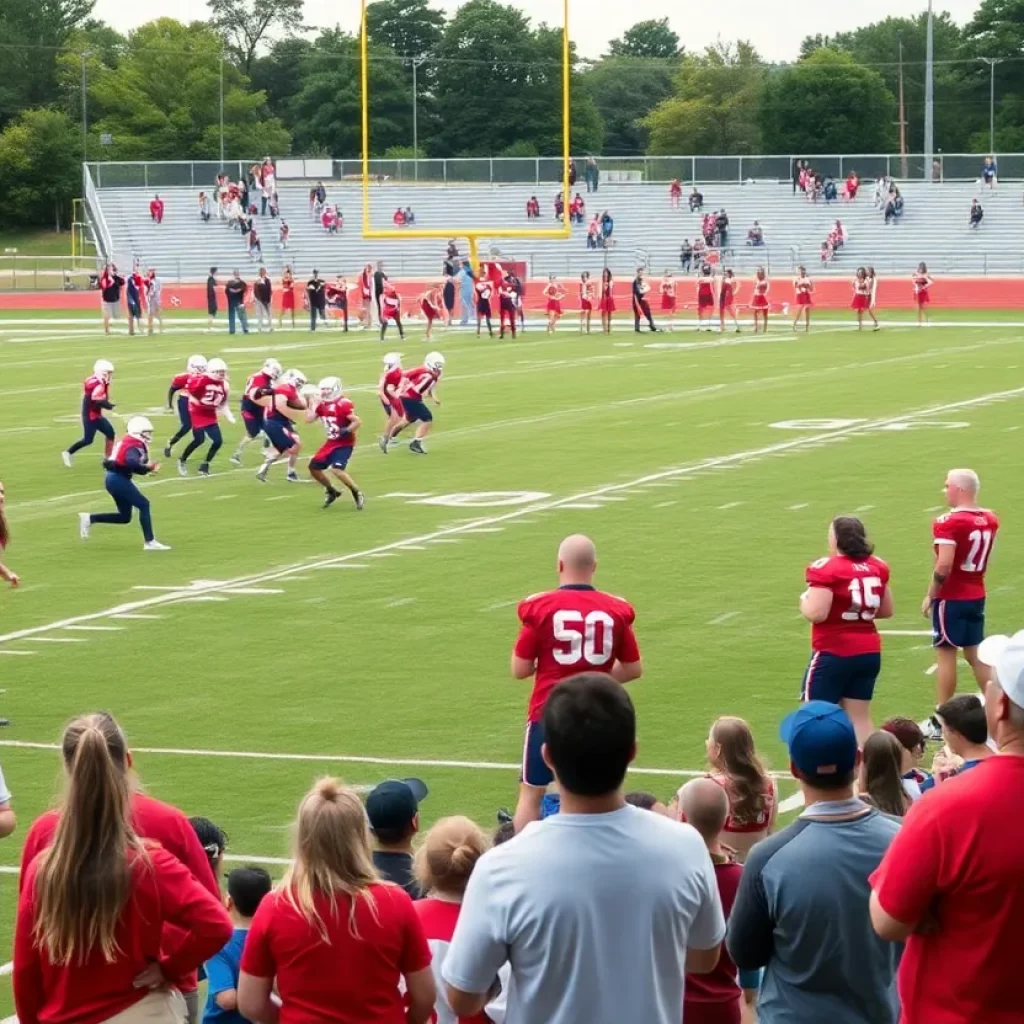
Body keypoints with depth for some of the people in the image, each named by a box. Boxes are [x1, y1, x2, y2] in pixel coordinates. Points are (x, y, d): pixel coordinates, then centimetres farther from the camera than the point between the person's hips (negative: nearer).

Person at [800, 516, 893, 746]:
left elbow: (816, 614, -21)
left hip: (833, 654, -6)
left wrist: (804, 602, -1)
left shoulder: (826, 569, -14)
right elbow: (887, 611, 13)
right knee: (859, 717, 10)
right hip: (869, 653, 6)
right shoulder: (878, 567, 6)